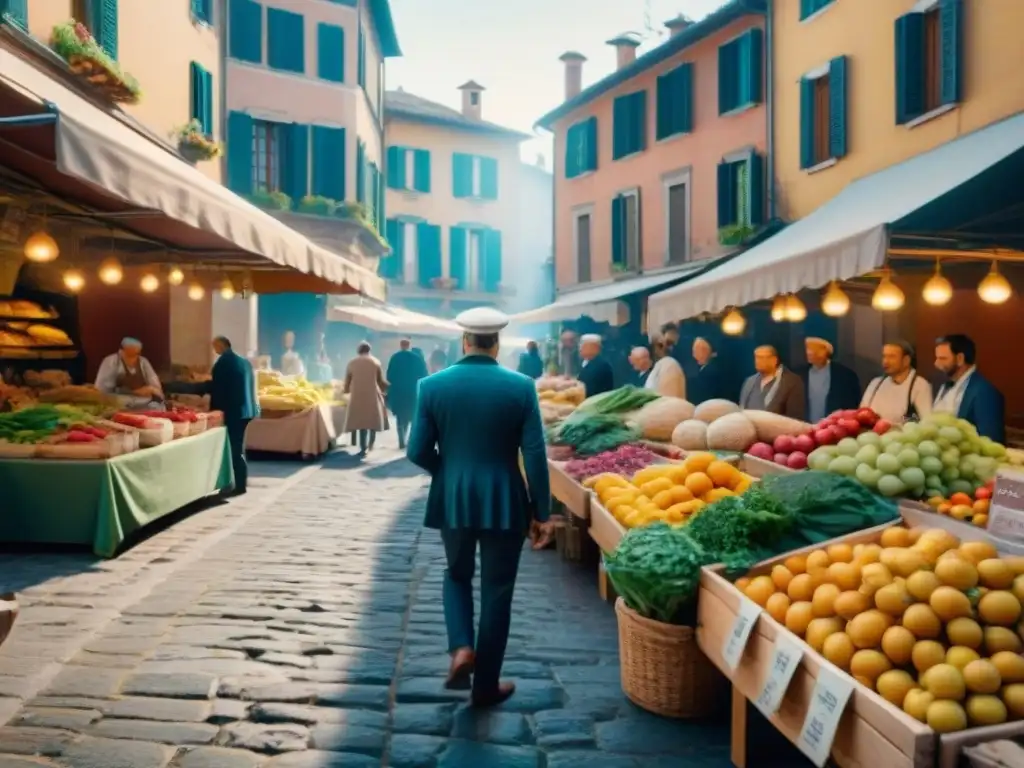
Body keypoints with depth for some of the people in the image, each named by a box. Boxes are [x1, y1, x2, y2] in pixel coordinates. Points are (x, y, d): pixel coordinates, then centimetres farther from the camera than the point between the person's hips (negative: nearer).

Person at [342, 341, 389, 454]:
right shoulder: (375, 361, 5)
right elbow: (381, 381, 8)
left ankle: (363, 448, 1)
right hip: (373, 395, -1)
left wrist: (347, 391, 29)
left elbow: (347, 382, 10)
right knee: (373, 419, 14)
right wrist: (387, 387, 26)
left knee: (361, 420, 4)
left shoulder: (352, 363, 7)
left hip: (357, 396, 1)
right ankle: (371, 443, 4)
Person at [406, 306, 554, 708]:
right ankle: (486, 686, 21)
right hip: (504, 502, -1)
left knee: (457, 575, 25)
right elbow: (535, 456, -10)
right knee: (496, 591, 12)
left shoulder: (433, 385, -5)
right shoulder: (521, 386, -8)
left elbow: (418, 451, -4)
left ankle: (461, 648, 5)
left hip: (452, 499, 1)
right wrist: (542, 513, -1)